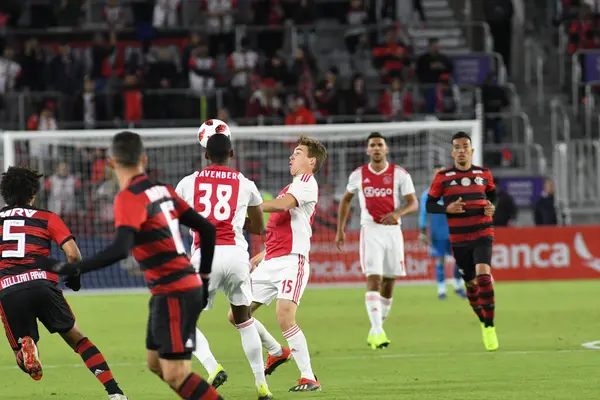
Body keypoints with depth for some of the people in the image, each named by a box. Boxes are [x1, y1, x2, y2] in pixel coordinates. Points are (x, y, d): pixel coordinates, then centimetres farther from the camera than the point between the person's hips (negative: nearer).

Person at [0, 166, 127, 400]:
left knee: (23, 359, 14)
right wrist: (74, 277, 22)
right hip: (43, 283, 0)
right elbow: (73, 254, 3)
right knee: (78, 339, 16)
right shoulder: (47, 219, 14)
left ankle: (25, 347, -24)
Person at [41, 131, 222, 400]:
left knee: (175, 375, -10)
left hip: (173, 295, -8)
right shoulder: (163, 191, 8)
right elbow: (207, 229, 13)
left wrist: (73, 269, -29)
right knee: (156, 364, 17)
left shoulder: (128, 199, -15)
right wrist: (203, 278, 22)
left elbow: (120, 249, -30)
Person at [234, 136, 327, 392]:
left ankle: (309, 378, -19)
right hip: (270, 263, 9)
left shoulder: (307, 182, -3)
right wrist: (262, 255, 24)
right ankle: (277, 352, 28)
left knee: (284, 317, -25)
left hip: (291, 260, -9)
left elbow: (282, 205, -22)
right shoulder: (291, 187, 26)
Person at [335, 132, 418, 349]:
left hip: (393, 231, 1)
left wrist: (398, 212, -25)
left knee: (388, 283, 7)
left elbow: (413, 203, -5)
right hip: (370, 231, -1)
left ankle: (376, 330, 23)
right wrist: (340, 230, 15)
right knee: (374, 280, -16)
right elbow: (346, 199, 19)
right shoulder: (358, 175, 4)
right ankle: (377, 331, -24)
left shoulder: (400, 174, -1)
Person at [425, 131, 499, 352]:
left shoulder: (484, 174, 5)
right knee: (471, 284, 7)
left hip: (482, 234, -1)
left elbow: (492, 194, 22)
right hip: (459, 239, 1)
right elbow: (430, 205, 2)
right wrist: (447, 209, -17)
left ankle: (490, 326, -14)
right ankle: (483, 322, 32)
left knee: (483, 274, -21)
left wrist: (492, 207, 0)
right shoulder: (443, 177, -1)